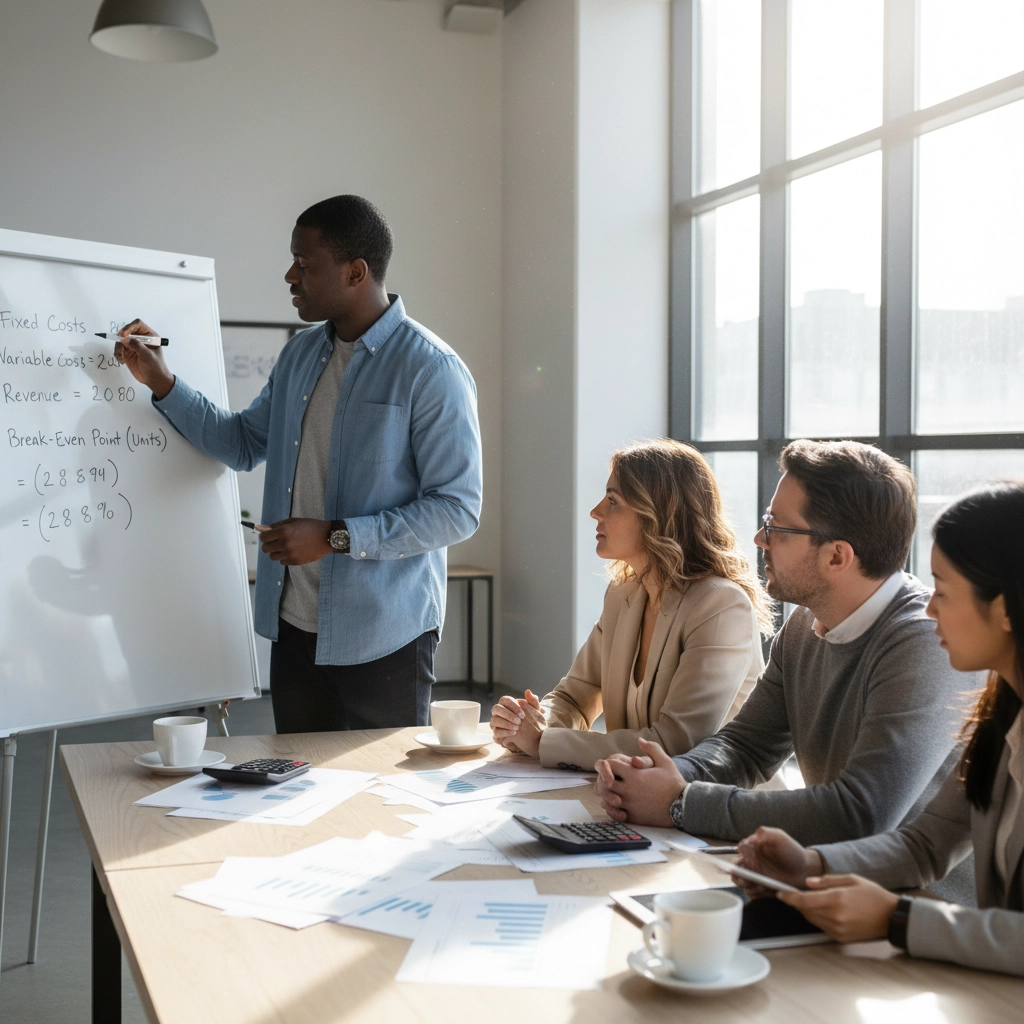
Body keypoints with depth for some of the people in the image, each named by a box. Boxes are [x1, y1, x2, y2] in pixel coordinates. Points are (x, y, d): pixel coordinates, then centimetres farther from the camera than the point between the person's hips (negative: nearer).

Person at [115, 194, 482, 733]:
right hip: (295, 628, 7)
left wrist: (335, 537, -21)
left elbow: (458, 510, -17)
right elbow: (243, 444, 23)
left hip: (383, 640, -7)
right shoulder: (300, 355, 10)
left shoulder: (431, 370, -14)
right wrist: (161, 382, 13)